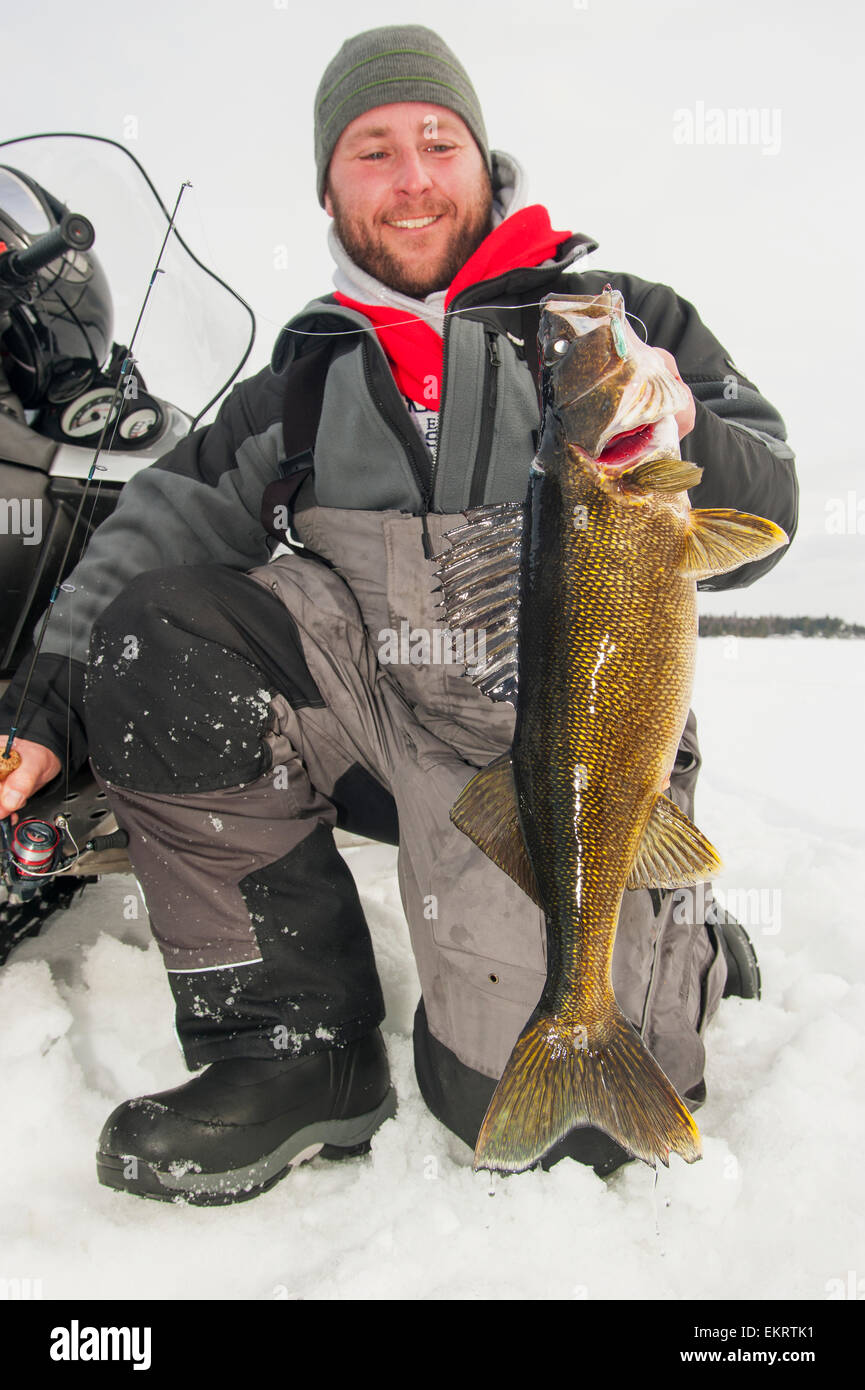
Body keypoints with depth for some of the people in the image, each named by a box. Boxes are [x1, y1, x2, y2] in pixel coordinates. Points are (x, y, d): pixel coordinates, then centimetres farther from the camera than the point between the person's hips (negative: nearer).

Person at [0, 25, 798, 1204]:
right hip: (363, 696, 4)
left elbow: (756, 528, -2)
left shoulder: (616, 319, 3)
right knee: (149, 652, -20)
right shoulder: (307, 378, 13)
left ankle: (675, 951, 20)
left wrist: (680, 442, -25)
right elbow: (170, 522, 8)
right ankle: (299, 1039, -8)